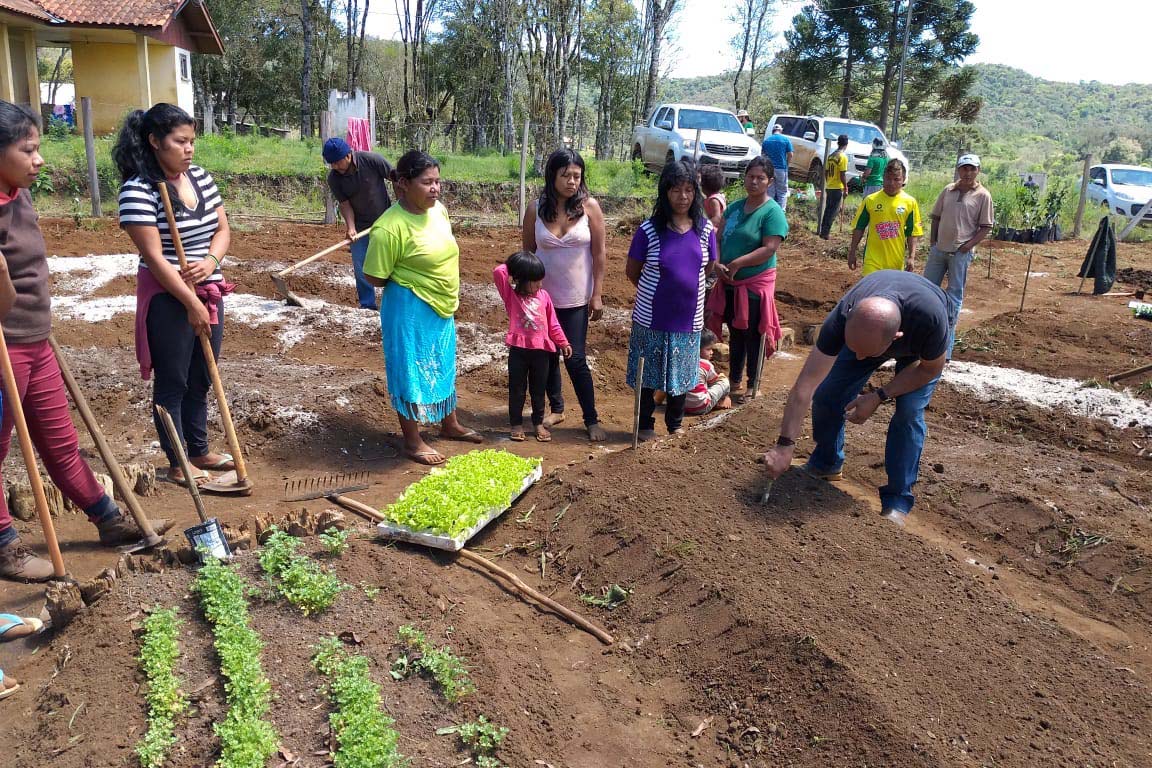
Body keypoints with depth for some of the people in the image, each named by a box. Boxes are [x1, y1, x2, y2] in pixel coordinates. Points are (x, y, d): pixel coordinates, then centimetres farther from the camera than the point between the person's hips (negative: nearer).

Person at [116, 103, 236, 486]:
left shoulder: (201, 177, 6)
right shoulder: (139, 189, -16)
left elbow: (223, 230, 9)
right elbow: (153, 256, -19)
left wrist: (210, 261, -11)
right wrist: (191, 303, -18)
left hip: (209, 292, 7)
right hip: (168, 299, -7)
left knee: (200, 379, 18)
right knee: (172, 383, 5)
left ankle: (199, 451, 33)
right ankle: (177, 463, 19)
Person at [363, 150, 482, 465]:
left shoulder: (439, 210, -1)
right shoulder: (389, 227, -24)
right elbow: (375, 277, -18)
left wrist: (450, 297, 13)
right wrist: (410, 281, -7)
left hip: (441, 308, 8)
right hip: (410, 311, -8)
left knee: (443, 367, 21)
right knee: (411, 372, 5)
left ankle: (450, 425, 40)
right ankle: (413, 442, 20)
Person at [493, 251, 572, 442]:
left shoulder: (544, 296, 5)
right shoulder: (511, 295, -3)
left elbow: (553, 324, 11)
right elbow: (498, 273, -17)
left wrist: (563, 343, 11)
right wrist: (511, 266, 0)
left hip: (541, 351, 2)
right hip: (518, 350, -2)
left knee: (538, 390, 14)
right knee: (517, 390, 8)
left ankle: (538, 423, 27)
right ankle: (516, 425, 21)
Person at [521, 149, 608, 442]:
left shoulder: (589, 206, -8)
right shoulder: (535, 210, -4)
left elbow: (599, 253, -5)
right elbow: (527, 253, 5)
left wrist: (597, 295, -6)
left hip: (576, 298, -2)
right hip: (543, 295, 2)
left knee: (575, 359, -4)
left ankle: (592, 420, 8)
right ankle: (556, 408, 29)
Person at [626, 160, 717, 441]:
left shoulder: (705, 229, -3)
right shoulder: (649, 229, -11)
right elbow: (632, 271, -1)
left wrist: (686, 285, 8)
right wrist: (655, 291, 8)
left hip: (688, 319, 2)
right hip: (651, 319, -2)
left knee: (681, 374, 16)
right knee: (648, 374, 11)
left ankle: (675, 424, 36)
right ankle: (645, 425, 30)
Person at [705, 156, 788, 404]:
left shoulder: (772, 212, -11)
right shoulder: (734, 208, 9)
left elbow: (769, 249, -19)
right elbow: (720, 239, 8)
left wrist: (737, 264, -20)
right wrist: (718, 263, -10)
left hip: (756, 284, -6)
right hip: (730, 283, 6)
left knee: (753, 336, 3)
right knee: (735, 334, 16)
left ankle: (752, 386, 16)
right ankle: (734, 382, 29)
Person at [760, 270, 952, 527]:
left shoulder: (931, 318, -45)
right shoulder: (842, 319, -42)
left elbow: (931, 367, -21)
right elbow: (805, 385, -39)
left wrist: (879, 397, -28)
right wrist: (785, 446, -41)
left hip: (919, 342, -2)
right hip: (867, 331, 2)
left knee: (909, 412, -19)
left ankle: (897, 501, -3)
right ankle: (826, 465, 22)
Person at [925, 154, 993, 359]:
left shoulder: (982, 195, -3)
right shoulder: (948, 190, 8)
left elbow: (986, 228, -3)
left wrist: (968, 245, -13)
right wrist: (932, 242, 6)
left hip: (961, 252, -4)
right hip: (939, 249, 4)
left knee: (954, 295, 2)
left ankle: (946, 345, 9)